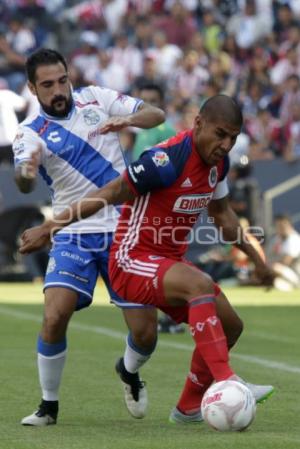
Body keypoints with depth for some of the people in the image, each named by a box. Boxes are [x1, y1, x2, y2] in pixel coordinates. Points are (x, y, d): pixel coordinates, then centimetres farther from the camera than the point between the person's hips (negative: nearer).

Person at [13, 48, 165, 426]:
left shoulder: (95, 99, 4)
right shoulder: (30, 132, -4)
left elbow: (157, 115, 3)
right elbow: (25, 184, -23)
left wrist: (128, 120, -19)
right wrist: (25, 172, -48)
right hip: (73, 235, -1)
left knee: (145, 333, -2)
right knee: (55, 317, -21)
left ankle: (129, 371, 33)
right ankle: (49, 405, -1)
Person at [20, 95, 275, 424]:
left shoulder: (218, 162, 1)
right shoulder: (167, 160, -25)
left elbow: (222, 214, 20)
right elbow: (110, 194, -18)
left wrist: (255, 257, 22)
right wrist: (48, 228, -14)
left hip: (169, 263, 9)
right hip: (132, 261, -9)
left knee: (230, 326, 9)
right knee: (200, 284, -34)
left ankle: (189, 408, 24)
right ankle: (225, 382, -39)